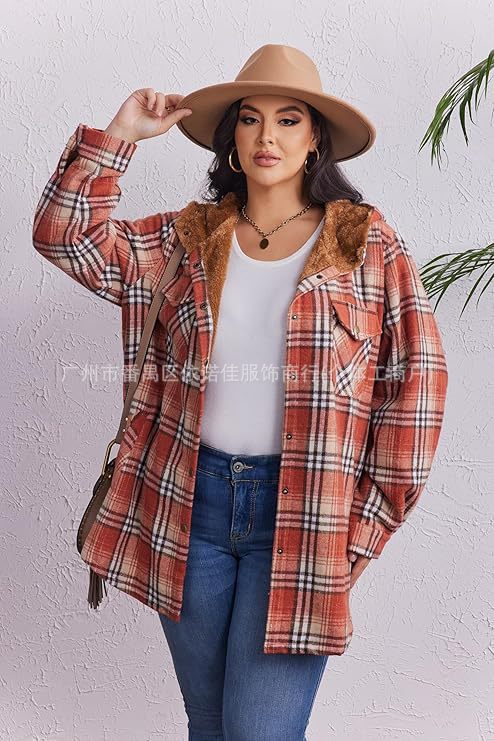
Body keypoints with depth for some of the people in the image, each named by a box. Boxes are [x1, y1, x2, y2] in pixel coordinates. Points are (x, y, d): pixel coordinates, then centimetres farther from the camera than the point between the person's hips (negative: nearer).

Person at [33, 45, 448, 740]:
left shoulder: (366, 244, -1)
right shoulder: (186, 238, 7)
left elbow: (415, 378, -3)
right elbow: (64, 236, 1)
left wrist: (371, 519, -4)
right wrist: (119, 135, -6)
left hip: (304, 514, -3)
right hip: (189, 503, 3)